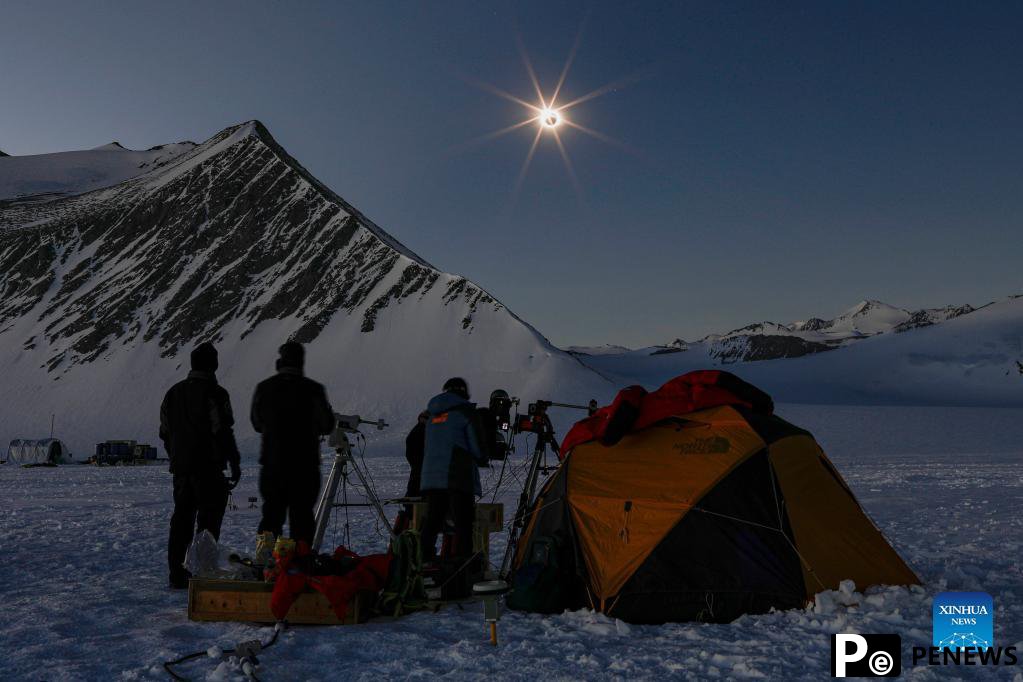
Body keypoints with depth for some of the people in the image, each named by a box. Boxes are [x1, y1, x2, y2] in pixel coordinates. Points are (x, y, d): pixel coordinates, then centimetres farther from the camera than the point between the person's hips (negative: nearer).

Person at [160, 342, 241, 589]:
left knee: (181, 520, 11)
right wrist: (234, 464, -9)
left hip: (181, 469, 7)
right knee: (208, 521, -1)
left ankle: (178, 575, 15)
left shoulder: (173, 392, 12)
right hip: (209, 469, -7)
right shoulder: (214, 393, -11)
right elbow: (223, 432, -15)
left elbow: (165, 432, 17)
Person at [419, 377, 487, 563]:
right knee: (463, 525, -5)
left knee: (432, 522, 9)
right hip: (457, 478, -6)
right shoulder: (466, 411, -1)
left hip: (430, 476, 6)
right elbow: (477, 447, -5)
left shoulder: (433, 414, 18)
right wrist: (482, 459, 17)